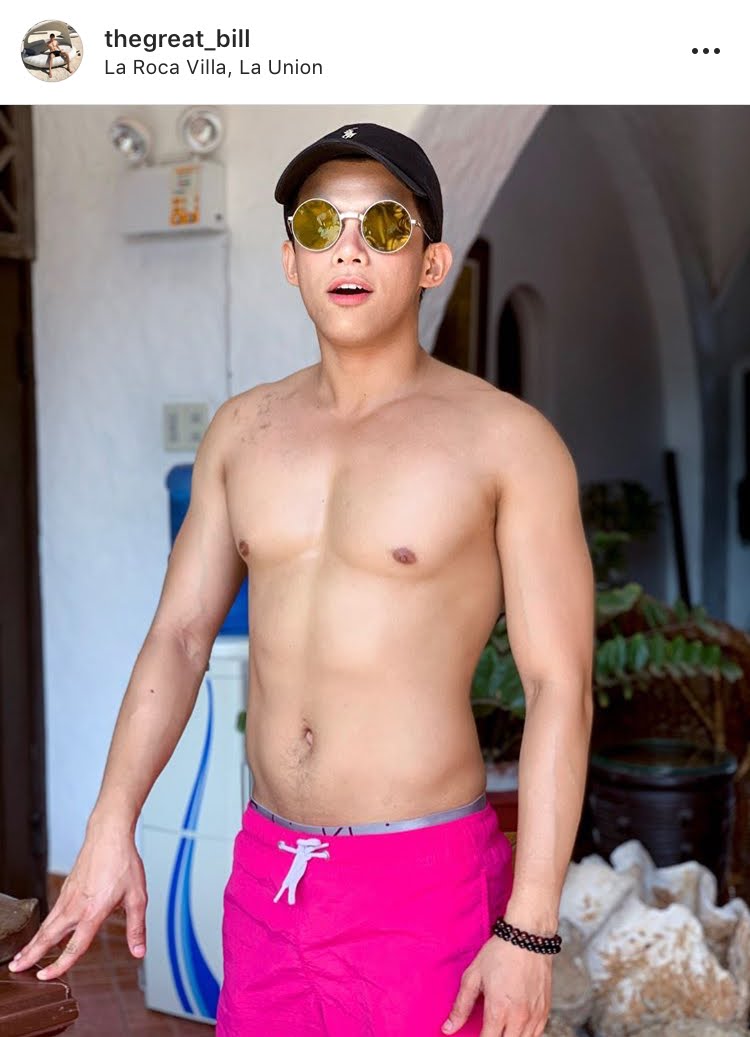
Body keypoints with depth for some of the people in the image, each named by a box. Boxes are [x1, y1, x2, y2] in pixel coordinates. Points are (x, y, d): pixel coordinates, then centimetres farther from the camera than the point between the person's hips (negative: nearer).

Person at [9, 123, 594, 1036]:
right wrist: (109, 831, -2)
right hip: (266, 869, 5)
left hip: (426, 883, -4)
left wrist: (530, 929, -13)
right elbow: (179, 634, 6)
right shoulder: (241, 430, 5)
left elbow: (561, 687, -10)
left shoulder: (506, 440, -9)